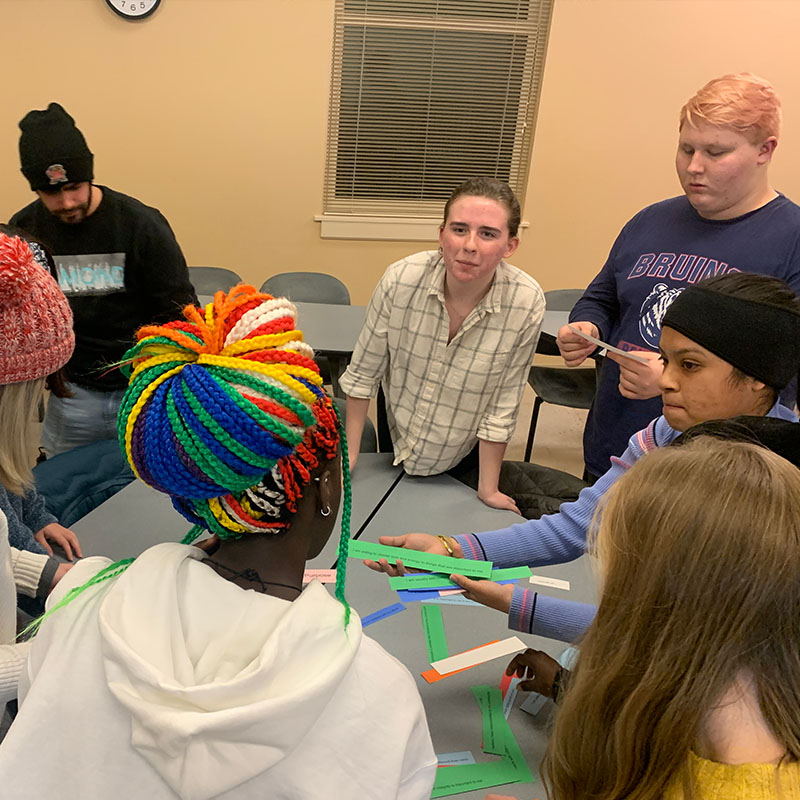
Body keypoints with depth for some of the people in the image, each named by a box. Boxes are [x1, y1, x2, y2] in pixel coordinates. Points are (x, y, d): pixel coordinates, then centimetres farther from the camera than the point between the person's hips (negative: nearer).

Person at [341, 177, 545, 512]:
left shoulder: (526, 303, -27)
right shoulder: (401, 279, -26)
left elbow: (501, 409, -17)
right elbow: (362, 374, -13)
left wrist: (488, 490, -9)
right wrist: (348, 456, -7)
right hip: (395, 443, 1)